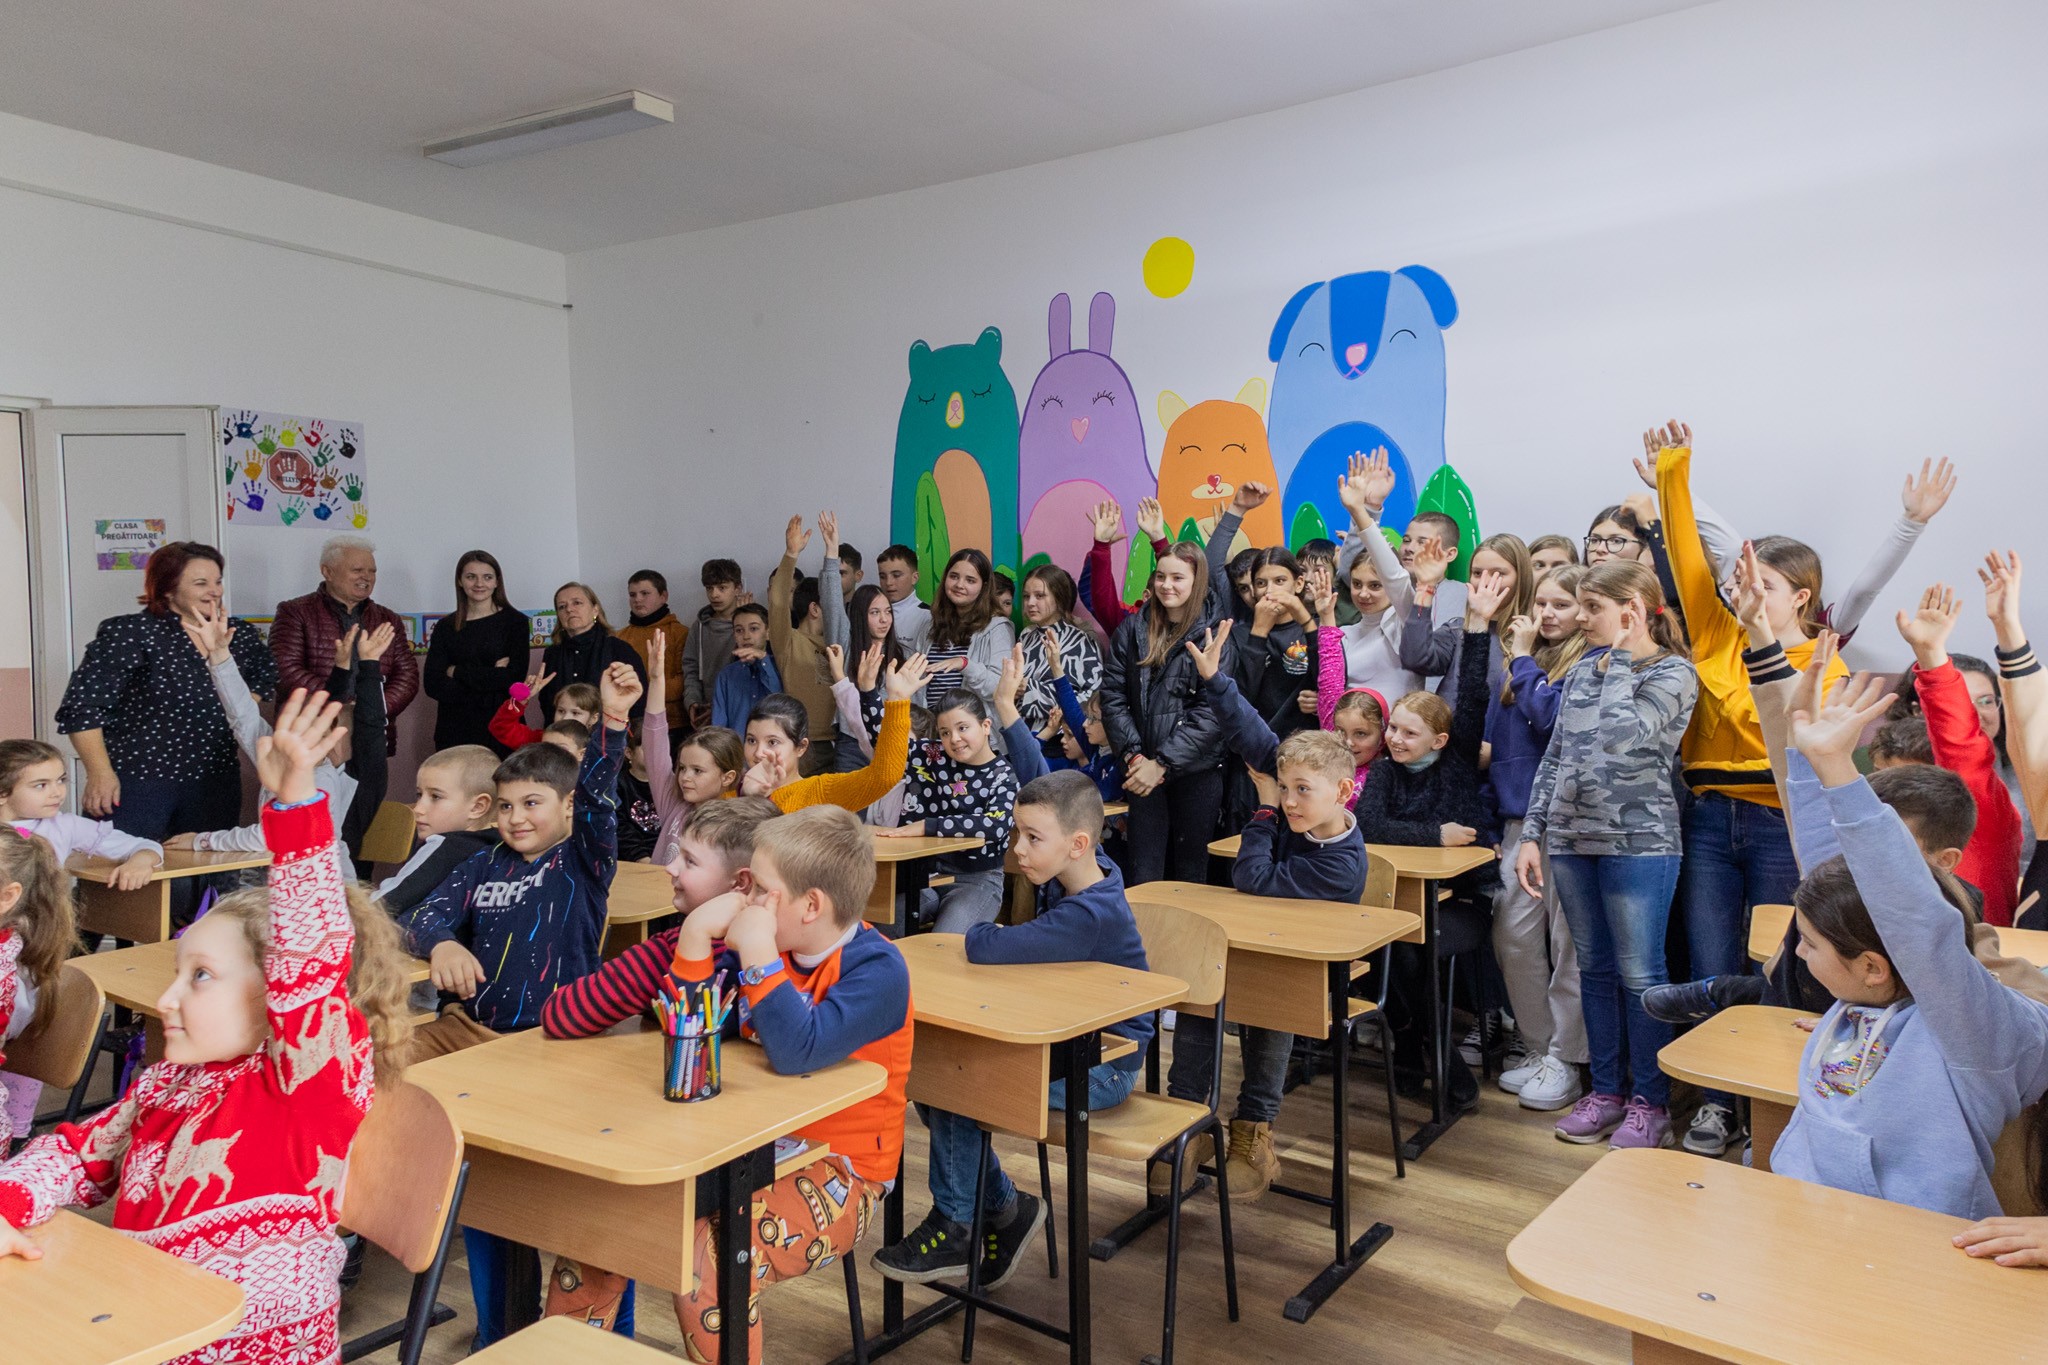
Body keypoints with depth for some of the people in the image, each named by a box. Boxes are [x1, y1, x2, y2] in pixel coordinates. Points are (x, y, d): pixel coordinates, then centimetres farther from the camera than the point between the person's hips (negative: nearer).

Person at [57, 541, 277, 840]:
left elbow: (267, 674, 26)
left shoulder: (237, 636, 7)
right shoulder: (131, 633, -8)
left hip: (215, 784, 5)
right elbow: (82, 704, -11)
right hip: (136, 783, -5)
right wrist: (100, 774, -15)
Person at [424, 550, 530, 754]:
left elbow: (513, 677, -9)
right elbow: (432, 684, -3)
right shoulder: (446, 626, 8)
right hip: (454, 730, 2)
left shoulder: (515, 621, 1)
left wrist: (457, 672, -5)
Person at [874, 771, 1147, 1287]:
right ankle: (1005, 1208, 11)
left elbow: (987, 949, -35)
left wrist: (981, 933, -13)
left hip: (1102, 1069, -9)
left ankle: (954, 1230, 0)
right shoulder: (1069, 878, -1)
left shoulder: (1089, 916, -30)